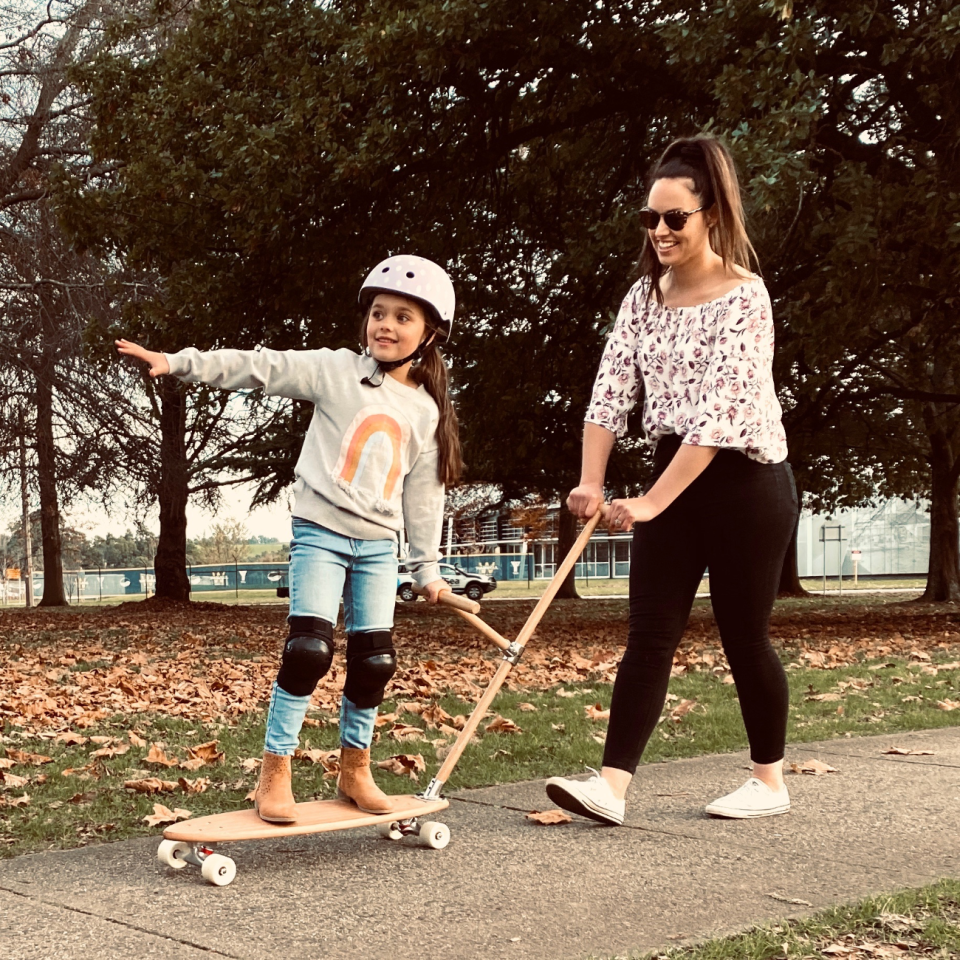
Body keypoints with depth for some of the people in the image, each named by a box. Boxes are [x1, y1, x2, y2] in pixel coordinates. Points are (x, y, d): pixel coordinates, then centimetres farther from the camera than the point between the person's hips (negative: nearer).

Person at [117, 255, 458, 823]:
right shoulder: (337, 371, -1)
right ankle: (275, 774, -4)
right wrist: (180, 363, -20)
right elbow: (260, 367, -10)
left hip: (379, 545, 4)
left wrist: (428, 566, 14)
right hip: (321, 532, -4)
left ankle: (355, 770, 22)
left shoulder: (427, 410, 8)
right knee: (308, 649, -14)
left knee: (376, 658, 3)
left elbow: (424, 494, 13)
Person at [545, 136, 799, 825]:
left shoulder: (744, 297, -15)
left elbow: (722, 410, -23)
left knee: (744, 636, 3)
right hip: (674, 476, 6)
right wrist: (592, 483, -12)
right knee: (651, 633, -1)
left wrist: (653, 502, -26)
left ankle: (770, 782, 20)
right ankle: (612, 786, -6)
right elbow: (612, 389, 1)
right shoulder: (644, 295, 7)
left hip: (744, 479, -6)